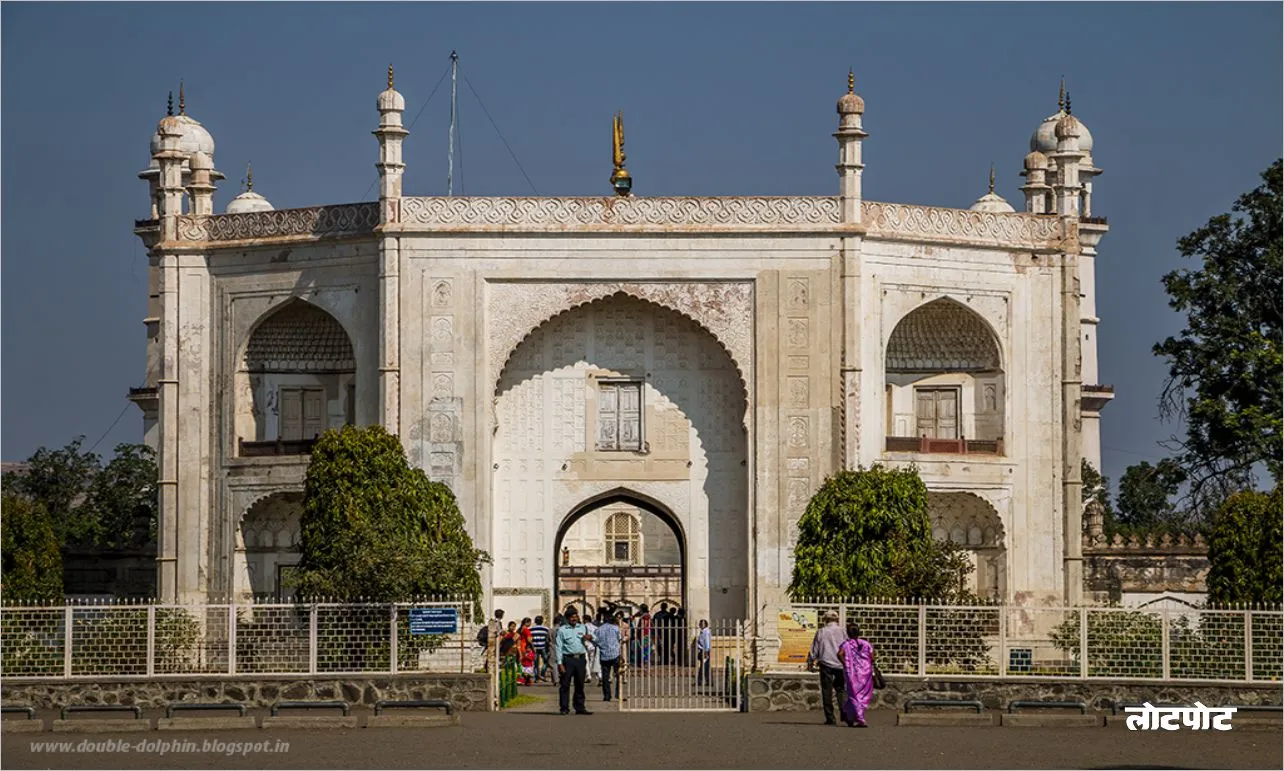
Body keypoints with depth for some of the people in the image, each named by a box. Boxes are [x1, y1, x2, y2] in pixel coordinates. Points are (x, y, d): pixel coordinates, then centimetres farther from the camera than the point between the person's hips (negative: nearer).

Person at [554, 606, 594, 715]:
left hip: (580, 658, 4)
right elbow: (558, 647, -1)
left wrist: (589, 637, -6)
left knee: (580, 684, 8)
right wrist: (560, 663, -10)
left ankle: (580, 708, 14)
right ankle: (564, 708, 0)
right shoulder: (562, 630, 2)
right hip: (568, 659, -4)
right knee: (565, 684, -5)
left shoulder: (582, 627, 15)